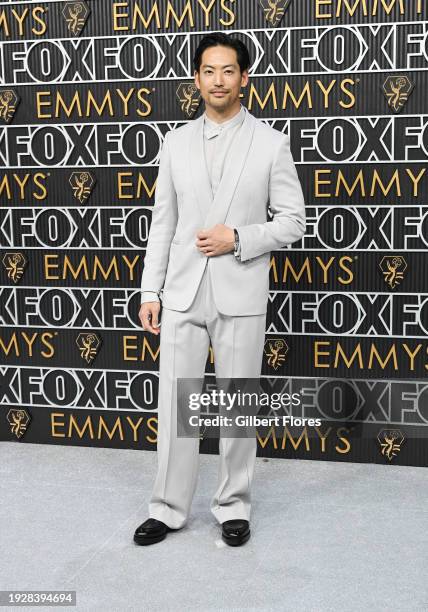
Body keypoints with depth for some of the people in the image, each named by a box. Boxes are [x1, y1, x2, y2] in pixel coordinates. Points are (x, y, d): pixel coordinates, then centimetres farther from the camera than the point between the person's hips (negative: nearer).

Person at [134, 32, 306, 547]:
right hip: (182, 294, 2)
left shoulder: (270, 143, 0)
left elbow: (293, 222, 0)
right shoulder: (176, 142, 8)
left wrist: (237, 239, -15)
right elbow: (162, 224, 8)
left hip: (241, 295, -2)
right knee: (174, 406, 7)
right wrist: (150, 291, 4)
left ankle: (233, 506, 25)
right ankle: (168, 508, 21)